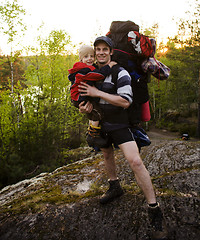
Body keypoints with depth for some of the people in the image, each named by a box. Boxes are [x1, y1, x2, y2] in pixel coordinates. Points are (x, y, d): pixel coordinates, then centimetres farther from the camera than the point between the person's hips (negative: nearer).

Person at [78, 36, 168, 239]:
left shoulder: (120, 73, -16)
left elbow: (125, 101, -24)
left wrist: (98, 93, -25)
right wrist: (88, 103, -8)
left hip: (119, 124, -7)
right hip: (100, 123, 7)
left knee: (135, 161, -19)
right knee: (107, 155, 23)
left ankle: (154, 211, -10)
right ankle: (114, 187, 49)